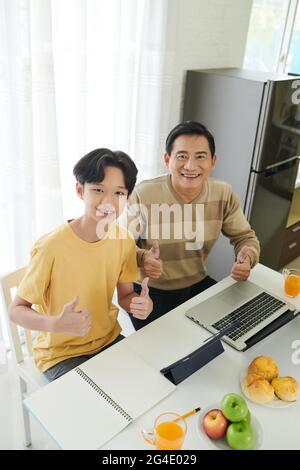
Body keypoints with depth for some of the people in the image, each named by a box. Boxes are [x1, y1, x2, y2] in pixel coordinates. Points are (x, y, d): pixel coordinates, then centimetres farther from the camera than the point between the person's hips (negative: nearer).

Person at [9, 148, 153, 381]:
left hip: (108, 340, 5)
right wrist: (56, 324, -35)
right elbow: (17, 310, -16)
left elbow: (125, 295, 4)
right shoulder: (52, 247, -26)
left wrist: (142, 304, -19)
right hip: (60, 354, -4)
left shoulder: (124, 241, -10)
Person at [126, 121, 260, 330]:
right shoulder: (144, 194, -21)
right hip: (150, 290, -3)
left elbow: (244, 236, 2)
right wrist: (142, 258, -35)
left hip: (198, 284, 4)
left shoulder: (224, 194, -10)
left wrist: (247, 258, -21)